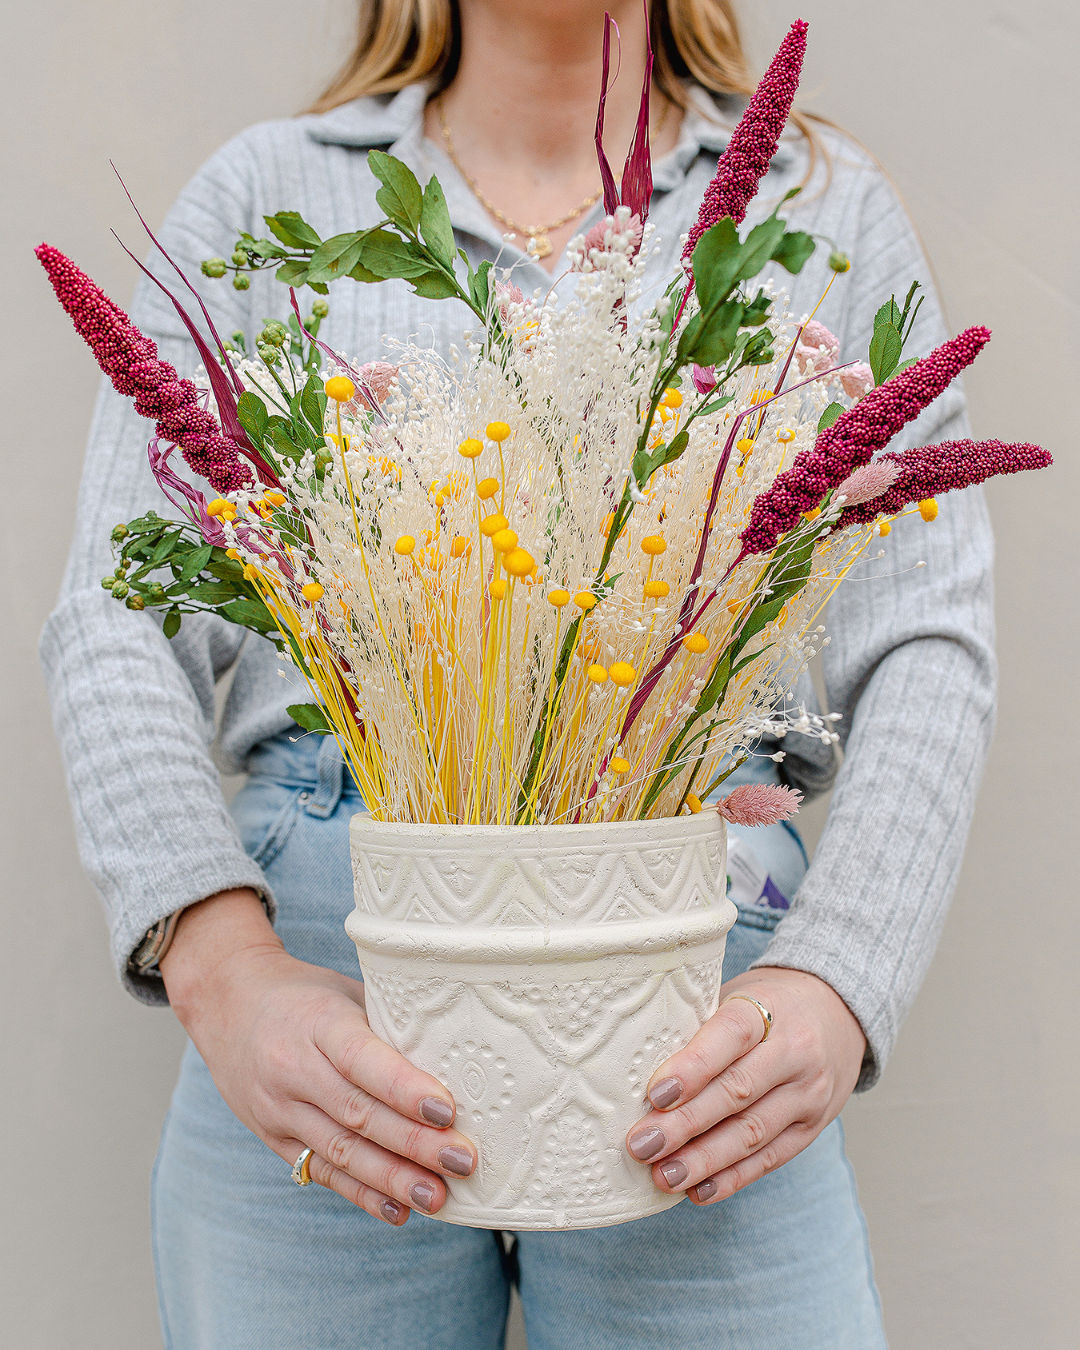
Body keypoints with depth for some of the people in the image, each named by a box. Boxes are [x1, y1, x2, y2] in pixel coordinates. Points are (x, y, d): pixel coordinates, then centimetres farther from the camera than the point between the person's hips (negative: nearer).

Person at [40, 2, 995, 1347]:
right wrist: (221, 967, -14)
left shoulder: (828, 205, 12)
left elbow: (928, 650, 3)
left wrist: (835, 986, -12)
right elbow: (117, 618, 2)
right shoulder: (264, 194, 11)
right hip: (312, 944, 1)